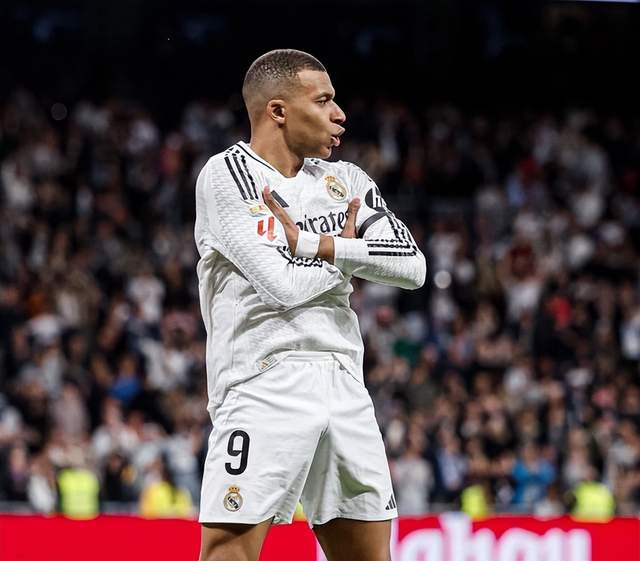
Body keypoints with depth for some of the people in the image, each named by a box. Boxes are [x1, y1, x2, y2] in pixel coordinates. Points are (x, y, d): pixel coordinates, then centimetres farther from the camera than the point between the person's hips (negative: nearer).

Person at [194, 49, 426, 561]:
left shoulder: (346, 181, 15)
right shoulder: (227, 174, -3)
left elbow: (412, 267, 2)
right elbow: (284, 285, -13)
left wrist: (316, 244, -8)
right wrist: (348, 251, 5)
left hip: (345, 388, 6)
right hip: (264, 382, -6)